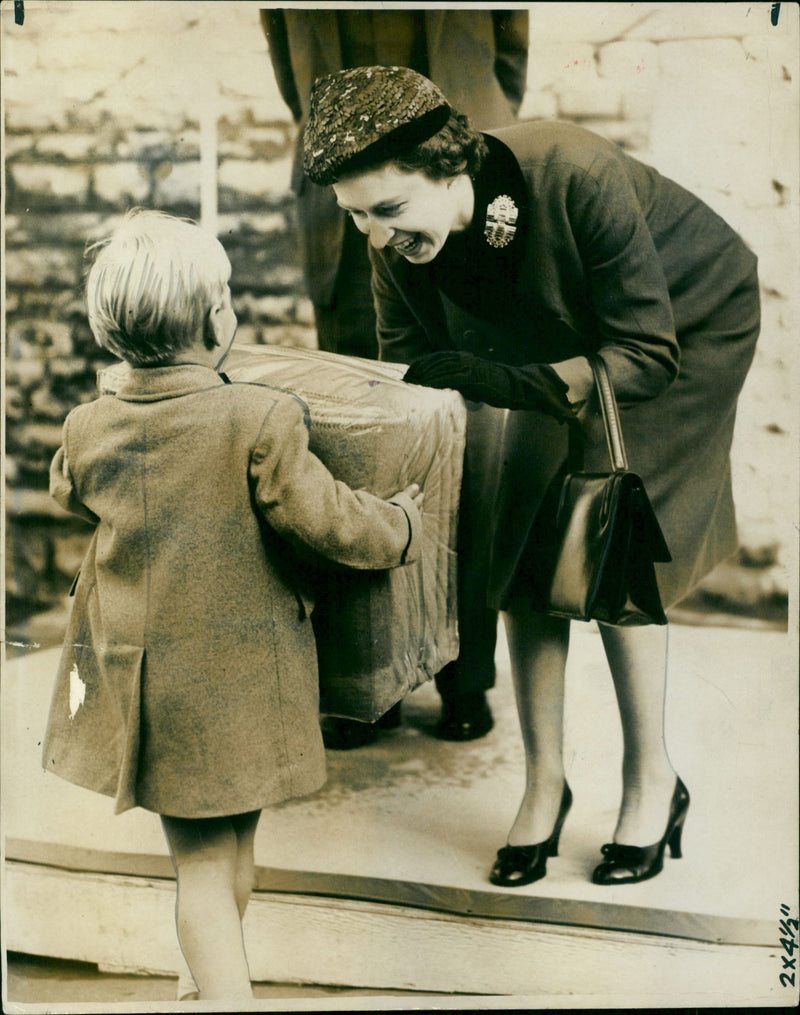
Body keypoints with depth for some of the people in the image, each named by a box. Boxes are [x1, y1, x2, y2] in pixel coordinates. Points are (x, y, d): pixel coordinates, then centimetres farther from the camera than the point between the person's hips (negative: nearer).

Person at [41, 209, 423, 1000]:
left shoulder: (88, 430, -6)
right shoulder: (260, 421, -20)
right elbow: (329, 522, -16)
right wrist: (402, 525, 3)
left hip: (143, 680, 2)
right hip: (244, 680, -2)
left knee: (200, 867, 10)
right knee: (234, 850, 20)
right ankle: (225, 984, 39)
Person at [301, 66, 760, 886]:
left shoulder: (575, 177, -39)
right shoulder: (399, 248, -22)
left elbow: (647, 356, -32)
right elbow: (408, 385, -11)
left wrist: (506, 381, -43)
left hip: (690, 330, -5)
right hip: (568, 348, 5)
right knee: (523, 547, -5)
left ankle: (653, 783, 6)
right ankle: (544, 780, 11)